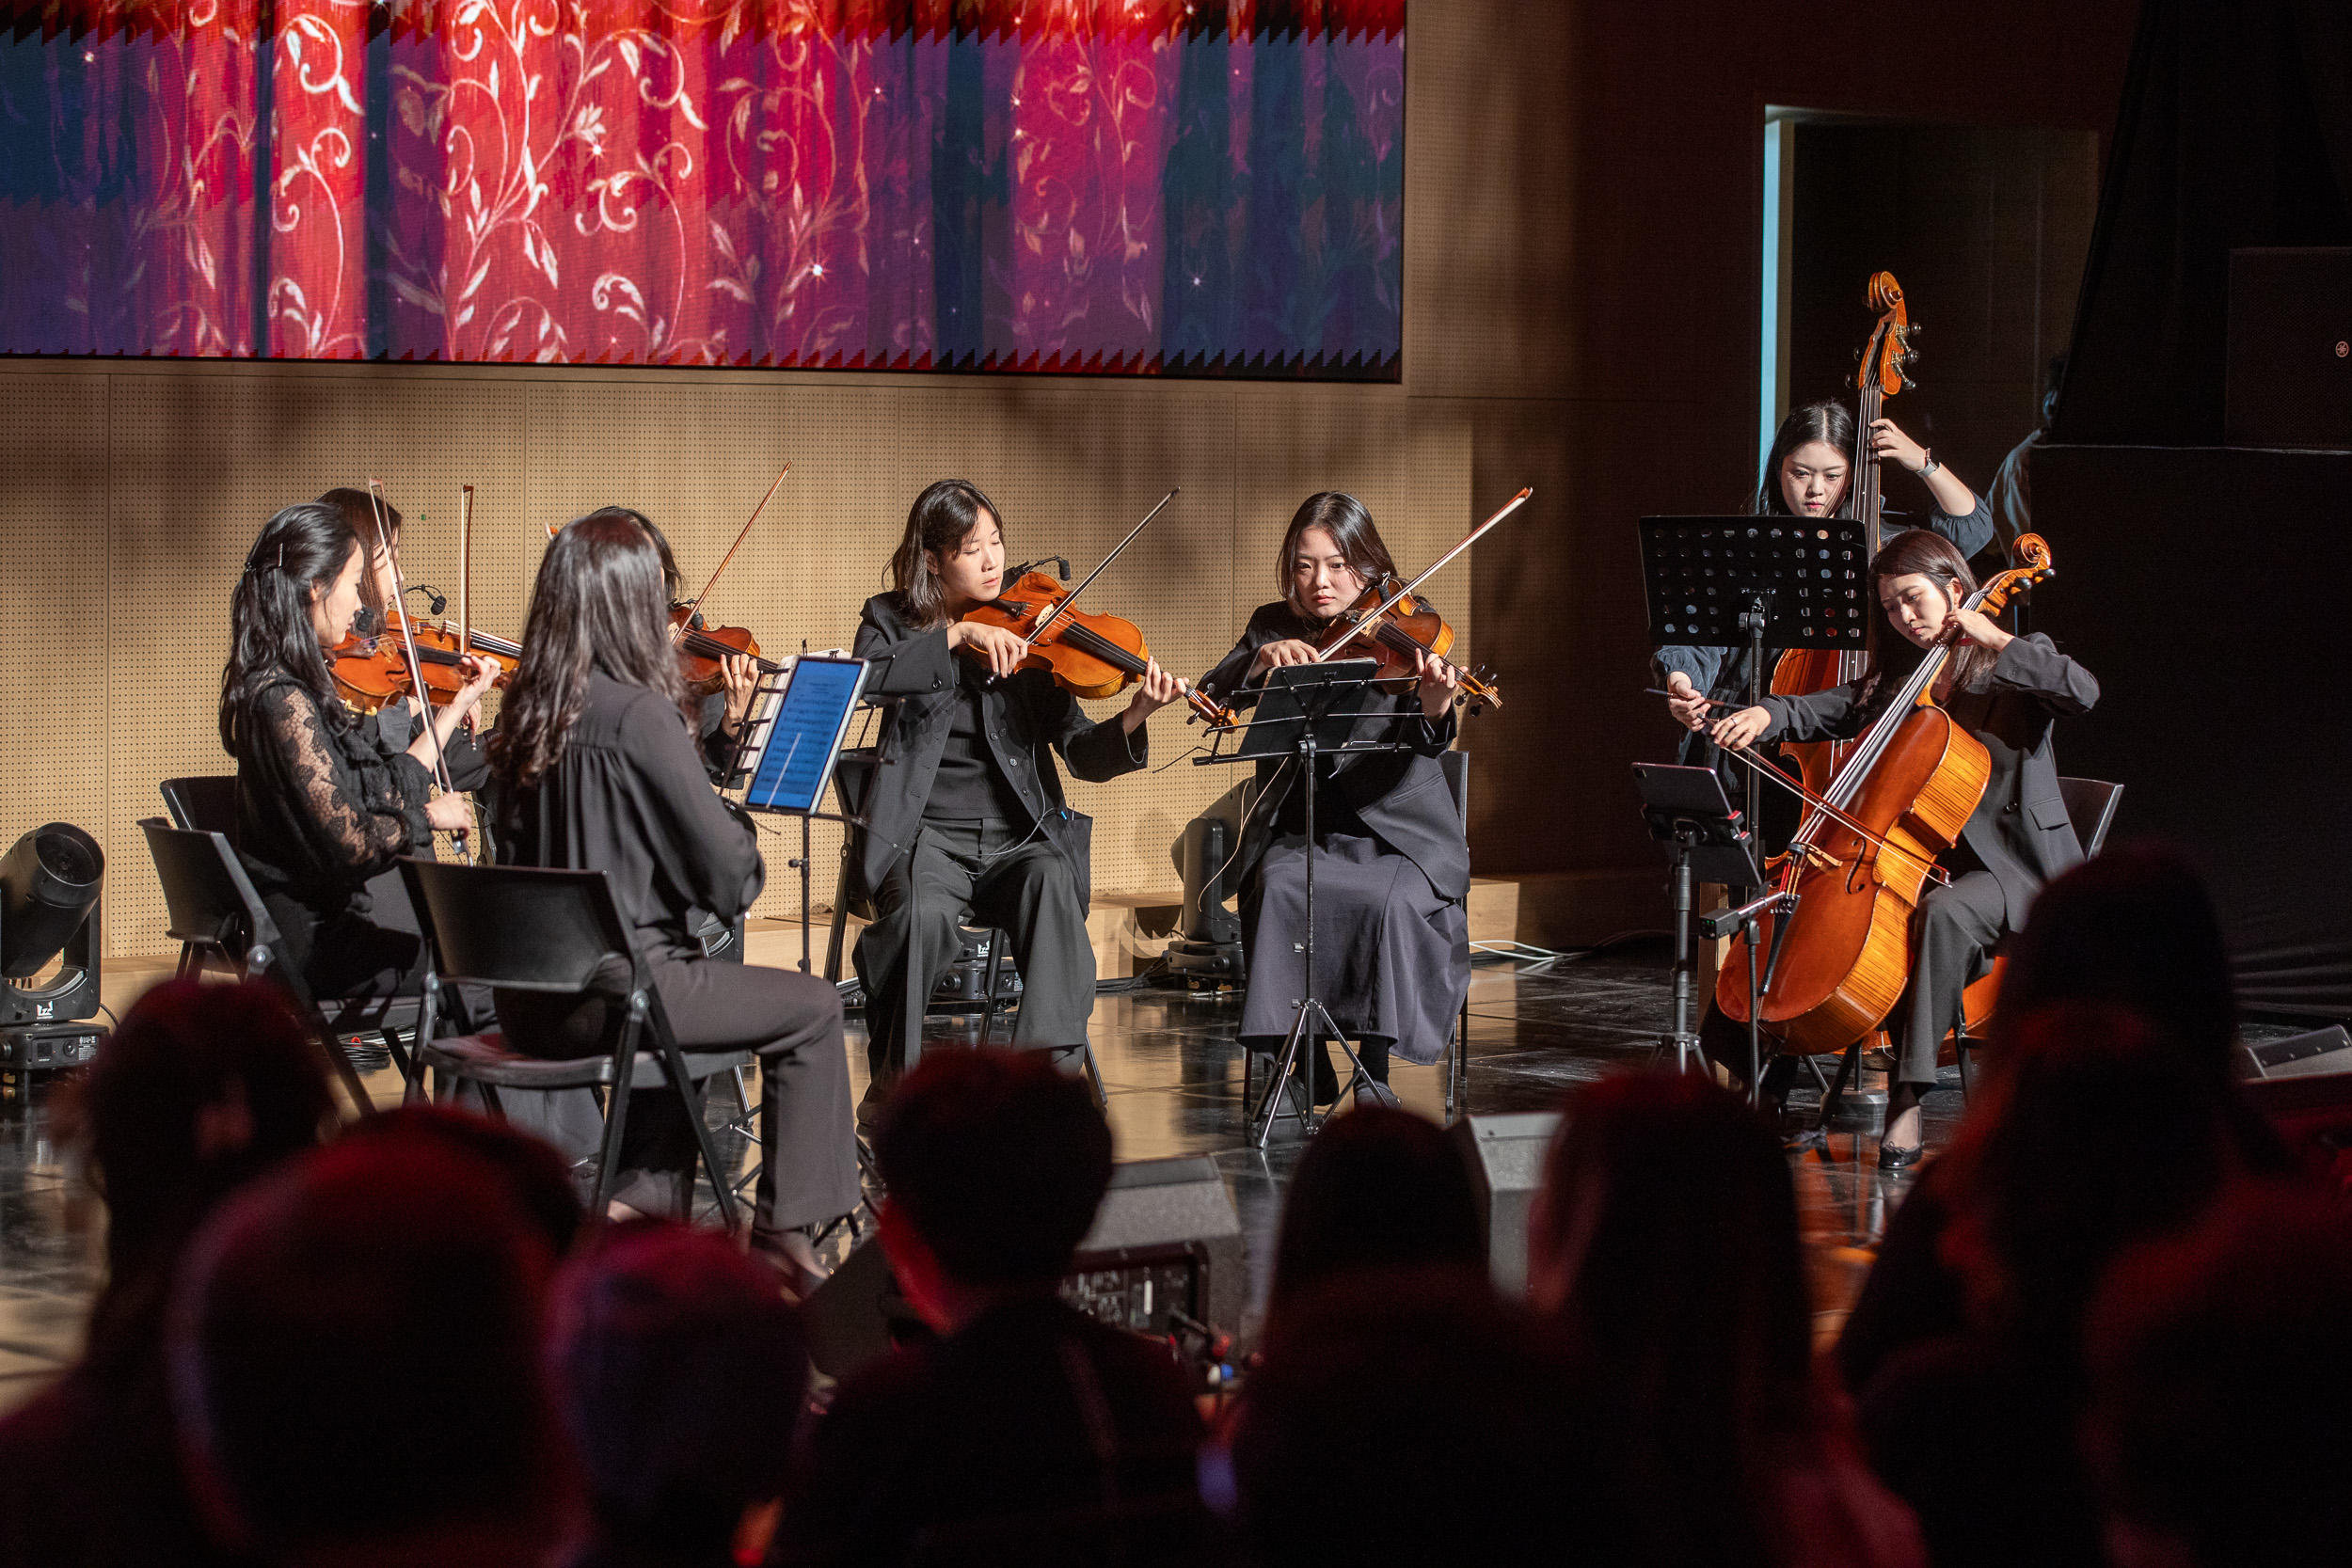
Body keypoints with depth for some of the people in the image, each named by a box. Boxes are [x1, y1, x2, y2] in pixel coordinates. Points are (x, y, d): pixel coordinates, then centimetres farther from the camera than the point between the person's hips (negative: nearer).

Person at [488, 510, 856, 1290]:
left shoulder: (525, 714, 4)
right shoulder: (638, 713, -17)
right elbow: (726, 872, -15)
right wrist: (742, 833, 8)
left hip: (530, 997, 8)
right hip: (612, 992, -8)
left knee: (694, 984, 34)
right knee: (812, 1008, 10)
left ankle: (642, 1198, 29)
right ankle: (784, 1233, 13)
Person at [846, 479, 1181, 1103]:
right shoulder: (893, 621, 8)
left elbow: (1082, 754, 0)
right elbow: (861, 679, -17)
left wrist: (1132, 719, -20)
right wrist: (956, 637, -21)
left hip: (1017, 839, 1)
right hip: (927, 835, -1)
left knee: (1052, 882, -33)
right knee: (923, 913, -34)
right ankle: (892, 1080, -13)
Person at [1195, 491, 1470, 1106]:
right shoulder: (1273, 626, 8)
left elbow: (1420, 747, -16)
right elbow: (1212, 697, -5)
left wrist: (1434, 713, -40)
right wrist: (1263, 657, -24)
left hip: (1394, 829, -2)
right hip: (1299, 829, 2)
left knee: (1394, 900, -32)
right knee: (1279, 889, -30)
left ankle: (1375, 1068, -17)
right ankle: (1305, 1069, -19)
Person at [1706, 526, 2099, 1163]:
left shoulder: (2016, 663, -1)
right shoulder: (1894, 676, 17)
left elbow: (2082, 692, -22)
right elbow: (1821, 712, 12)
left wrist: (1996, 640, -17)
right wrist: (1765, 715, -9)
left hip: (2015, 866, -6)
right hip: (1928, 856, 6)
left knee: (1943, 912, -37)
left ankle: (1908, 1097, -37)